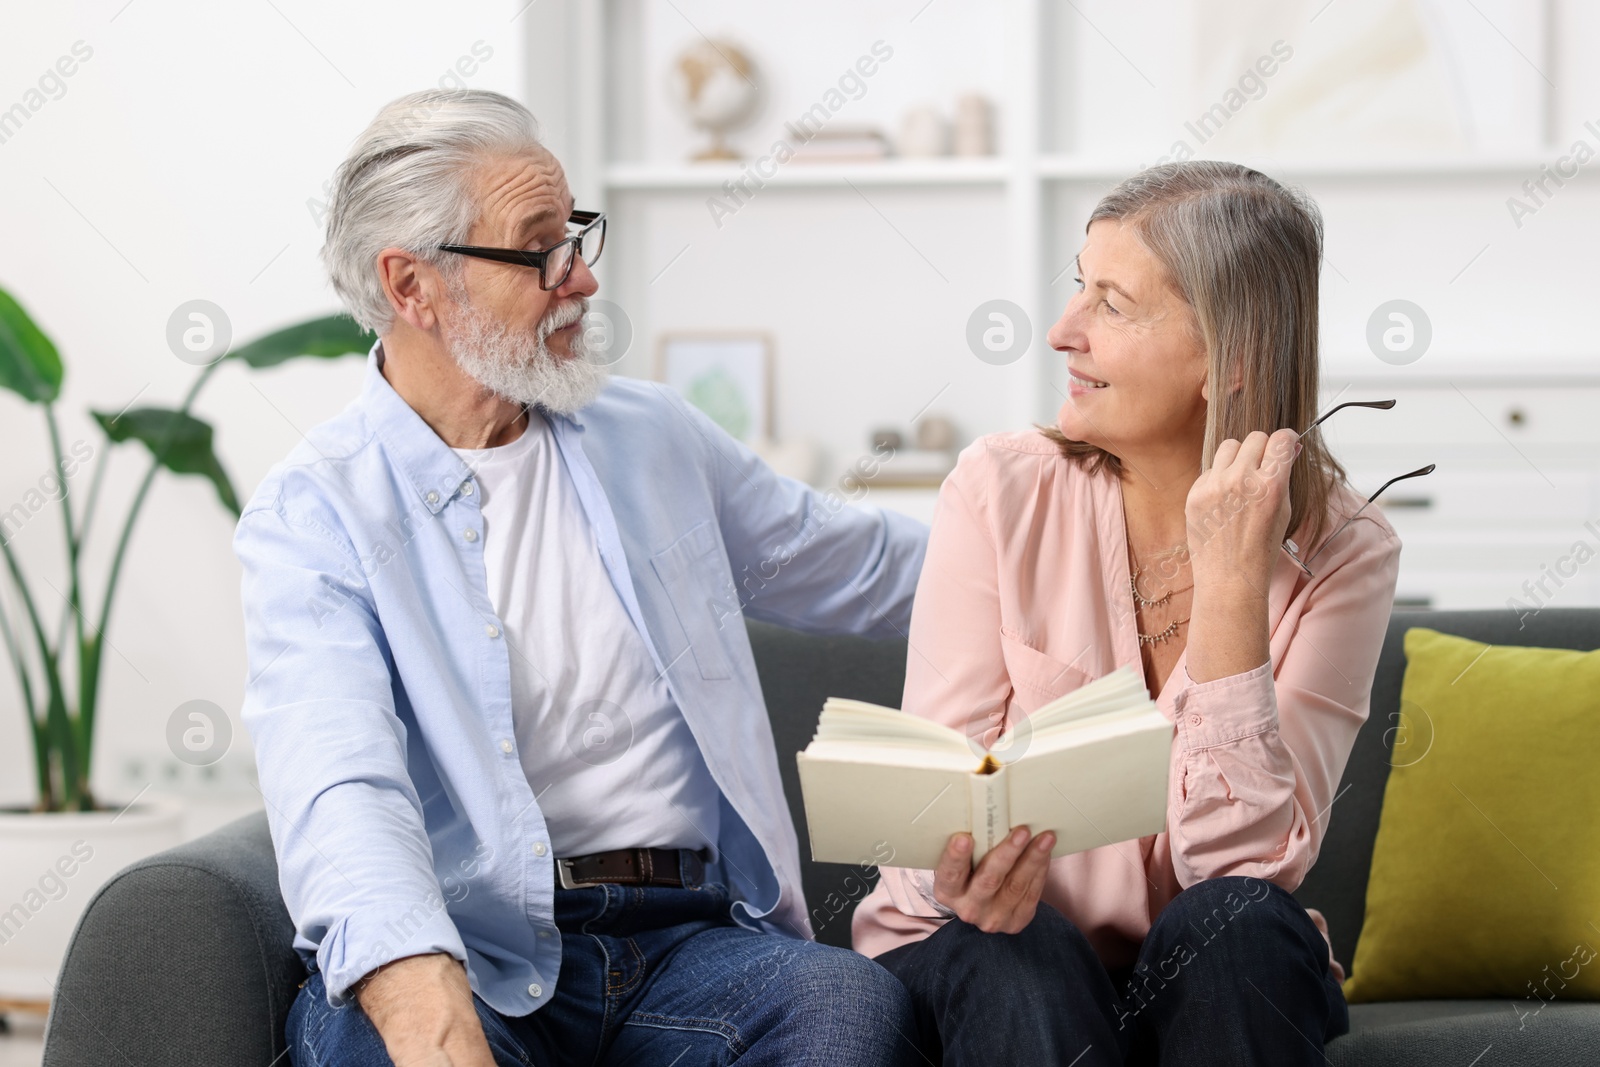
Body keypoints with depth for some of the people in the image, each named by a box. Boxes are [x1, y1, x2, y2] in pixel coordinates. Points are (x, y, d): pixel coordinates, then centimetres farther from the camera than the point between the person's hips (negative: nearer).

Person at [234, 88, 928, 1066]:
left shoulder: (651, 436, 16)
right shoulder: (312, 515, -2)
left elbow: (861, 566, 31)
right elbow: (339, 790, -20)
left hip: (687, 942, 4)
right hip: (468, 956, -4)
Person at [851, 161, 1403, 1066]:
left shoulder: (1343, 552, -10)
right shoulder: (1003, 491, -9)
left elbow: (1243, 859, -18)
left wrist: (1231, 585, -26)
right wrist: (964, 876, -34)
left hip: (1207, 983, 1)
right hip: (990, 965, -1)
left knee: (1240, 923, -31)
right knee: (1024, 956, -33)